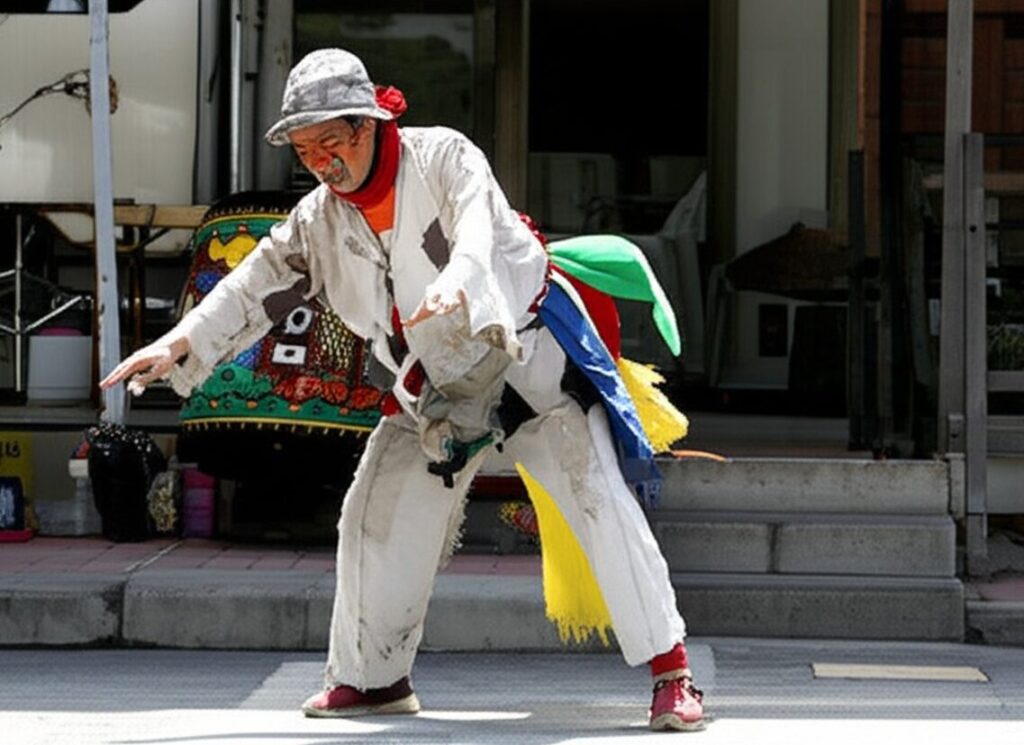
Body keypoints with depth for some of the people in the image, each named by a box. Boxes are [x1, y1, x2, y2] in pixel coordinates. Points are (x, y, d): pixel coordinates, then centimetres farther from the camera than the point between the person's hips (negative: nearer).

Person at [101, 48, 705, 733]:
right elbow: (256, 287, -1)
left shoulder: (443, 156, -18)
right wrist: (179, 346, -14)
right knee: (377, 518, 5)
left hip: (529, 357, -6)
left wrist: (455, 284, -58)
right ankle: (372, 677, 23)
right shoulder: (320, 220, -1)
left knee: (603, 503, -16)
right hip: (436, 385, 6)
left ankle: (670, 671, -12)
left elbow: (477, 228, -36)